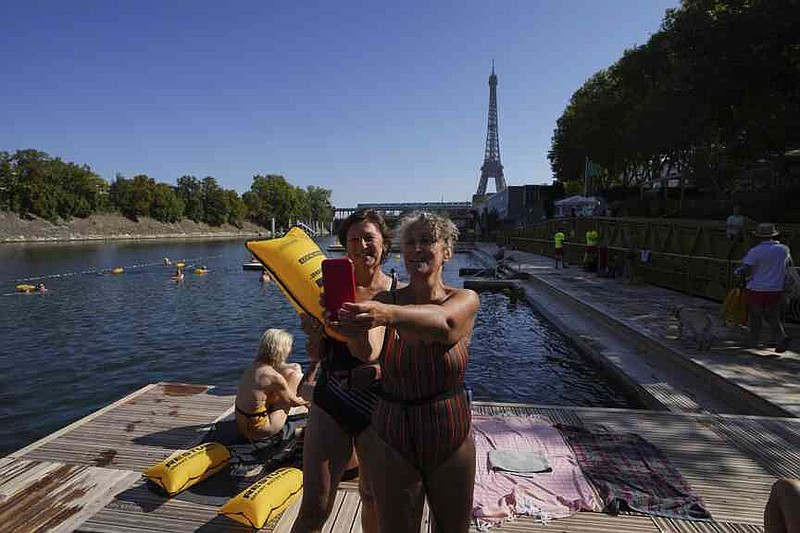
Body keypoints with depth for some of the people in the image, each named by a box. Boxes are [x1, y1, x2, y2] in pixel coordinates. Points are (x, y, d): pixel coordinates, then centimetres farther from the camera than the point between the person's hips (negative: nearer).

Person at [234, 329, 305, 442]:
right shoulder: (273, 376, -26)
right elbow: (292, 401, -9)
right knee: (295, 375, -6)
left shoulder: (256, 365, -2)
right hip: (257, 431, -8)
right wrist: (307, 401, 11)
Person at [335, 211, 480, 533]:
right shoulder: (385, 300, -8)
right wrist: (356, 326, -51)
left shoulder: (464, 300, -10)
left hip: (452, 443, 0)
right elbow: (368, 352, -28)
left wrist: (387, 314, -54)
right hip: (392, 443, 0)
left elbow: (442, 321, -35)